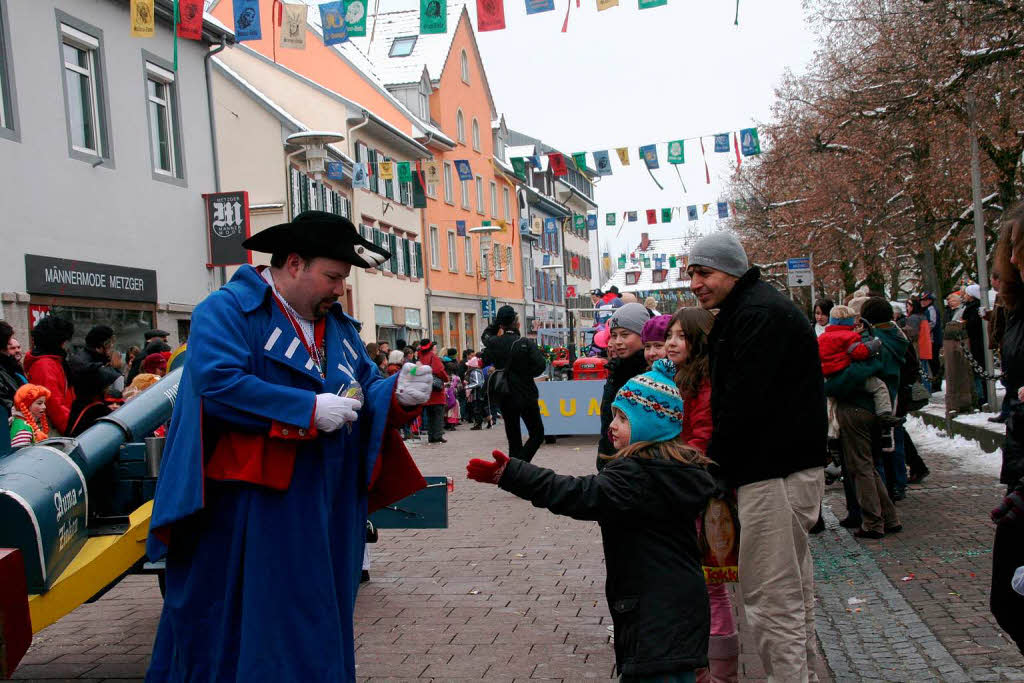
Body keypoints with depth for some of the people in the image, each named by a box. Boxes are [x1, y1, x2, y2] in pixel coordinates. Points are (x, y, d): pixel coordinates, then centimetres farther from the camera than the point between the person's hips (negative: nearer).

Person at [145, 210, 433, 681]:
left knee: (319, 630, 15)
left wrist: (397, 394, -9)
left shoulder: (339, 325, 16)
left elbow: (365, 390, 14)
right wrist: (309, 410, -21)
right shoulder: (227, 310, -8)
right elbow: (218, 385, -23)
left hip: (327, 513, 7)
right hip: (251, 514, -7)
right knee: (243, 628, 4)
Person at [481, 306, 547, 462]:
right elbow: (540, 365, -18)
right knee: (537, 434, 6)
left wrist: (496, 323, 10)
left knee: (514, 439, 13)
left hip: (505, 398, 4)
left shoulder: (493, 343, -1)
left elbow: (485, 336, 21)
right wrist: (526, 373, 0)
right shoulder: (526, 343, -13)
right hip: (525, 395, -4)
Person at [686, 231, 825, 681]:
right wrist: (719, 464, 13)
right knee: (792, 587, 20)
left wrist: (713, 465, -10)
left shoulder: (759, 315, -16)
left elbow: (743, 403, -21)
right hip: (790, 465, 11)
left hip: (775, 473, -11)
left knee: (770, 597, -7)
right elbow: (734, 396, 20)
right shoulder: (746, 311, 18)